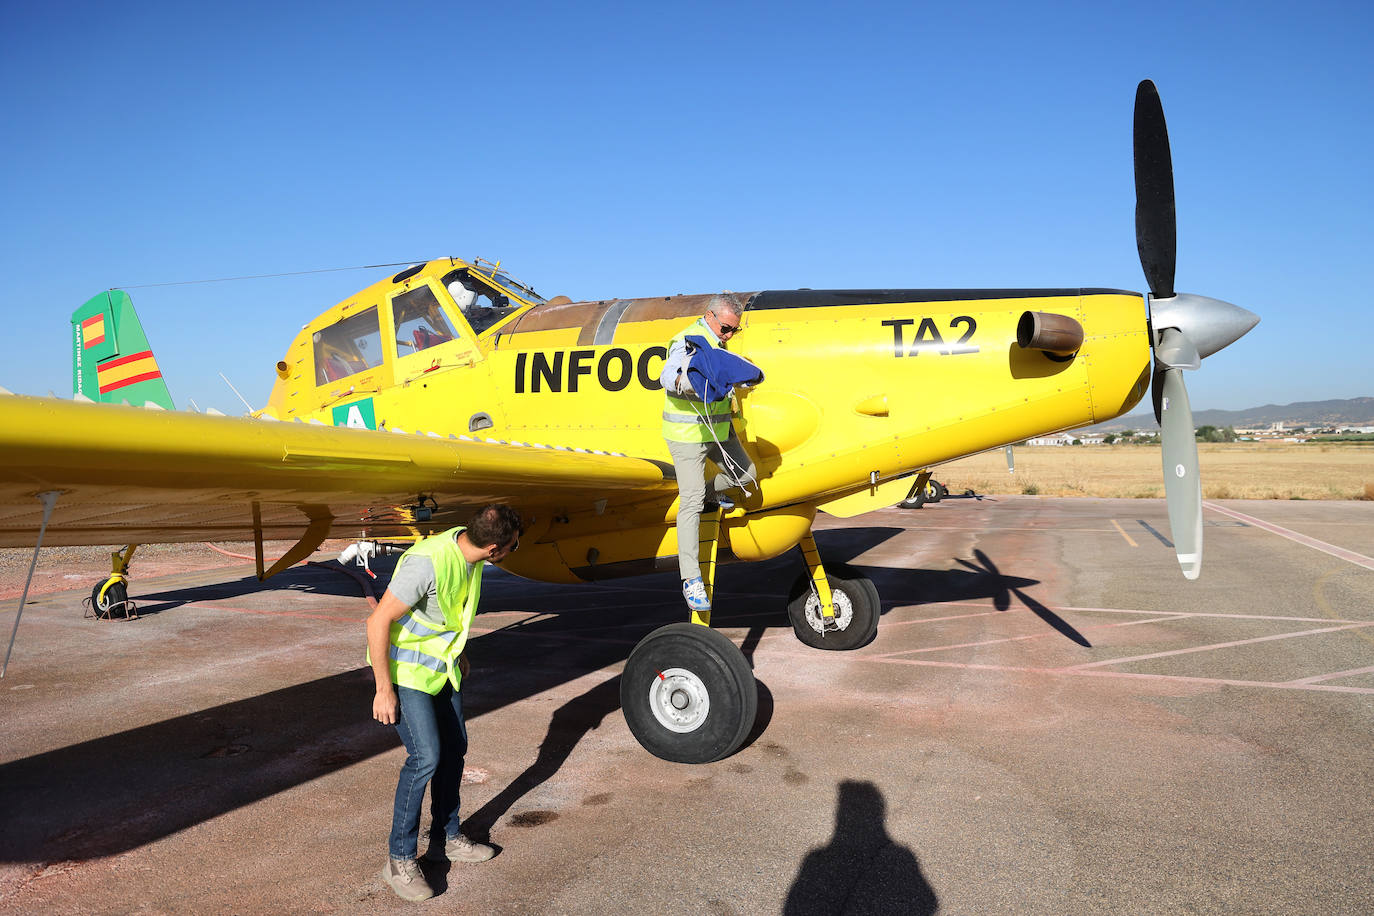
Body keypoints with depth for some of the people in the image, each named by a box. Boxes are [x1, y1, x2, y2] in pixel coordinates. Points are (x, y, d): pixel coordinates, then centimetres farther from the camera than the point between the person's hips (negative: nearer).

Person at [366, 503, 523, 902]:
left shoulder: (469, 553, -6)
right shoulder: (428, 562, -33)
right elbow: (379, 621, -28)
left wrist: (459, 650, 21)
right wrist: (384, 689, -23)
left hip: (441, 665, 9)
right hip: (405, 669, -8)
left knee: (454, 748, 14)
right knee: (426, 756, -13)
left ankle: (446, 837, 31)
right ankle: (400, 859, 5)